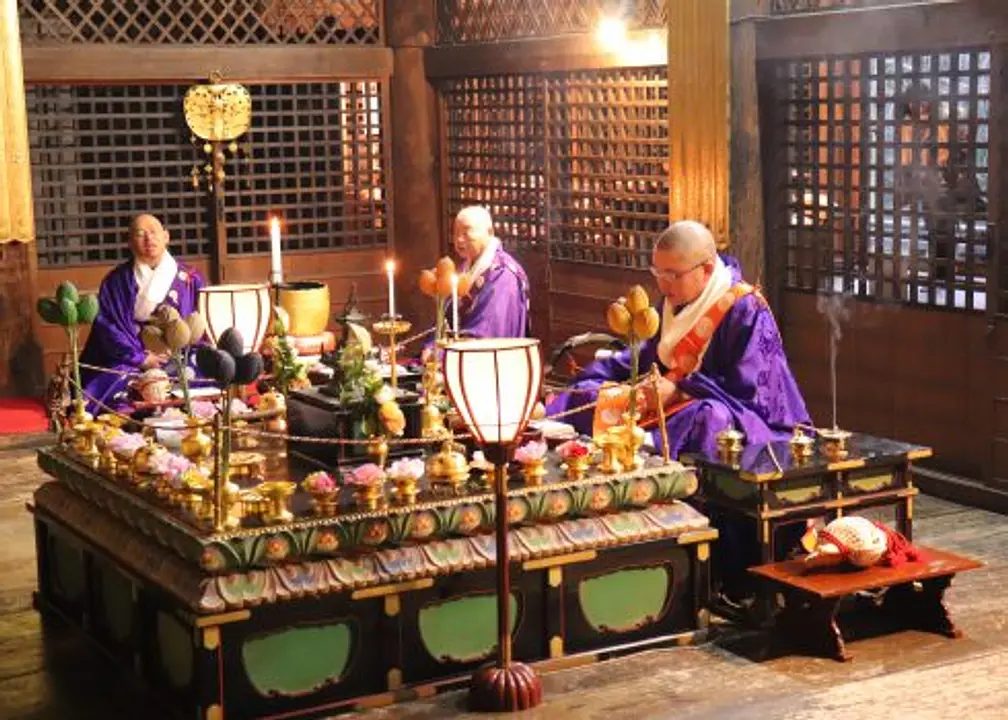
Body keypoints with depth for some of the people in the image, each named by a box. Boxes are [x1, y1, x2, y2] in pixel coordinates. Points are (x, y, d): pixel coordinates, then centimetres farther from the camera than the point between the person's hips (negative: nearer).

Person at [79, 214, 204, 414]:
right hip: (131, 359, 0)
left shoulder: (189, 279, 9)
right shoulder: (117, 281, 6)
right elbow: (107, 325, -1)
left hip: (178, 359, 1)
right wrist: (140, 359, -12)